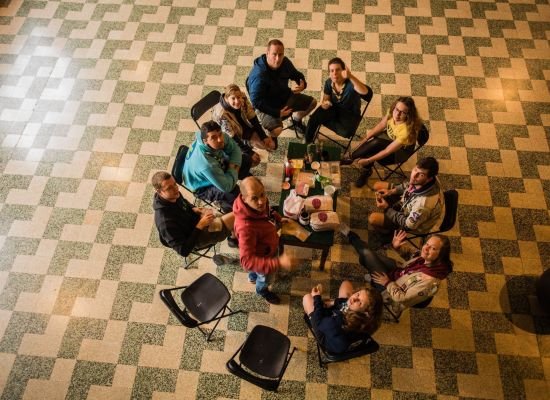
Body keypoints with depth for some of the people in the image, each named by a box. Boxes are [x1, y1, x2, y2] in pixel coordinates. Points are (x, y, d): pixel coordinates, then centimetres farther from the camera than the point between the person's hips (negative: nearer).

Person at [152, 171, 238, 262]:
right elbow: (183, 251, -30)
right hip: (196, 238, -7)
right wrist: (200, 225, -30)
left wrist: (196, 209, -8)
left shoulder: (174, 196, -14)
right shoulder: (165, 221, -36)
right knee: (234, 217, -14)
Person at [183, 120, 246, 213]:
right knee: (234, 192, -29)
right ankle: (227, 204, 6)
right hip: (203, 187, -7)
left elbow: (234, 148, -6)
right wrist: (233, 170, -21)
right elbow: (226, 187, -37)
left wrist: (234, 164, -22)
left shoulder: (219, 136, -25)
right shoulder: (205, 163, -43)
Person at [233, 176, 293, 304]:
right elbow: (247, 260, -48)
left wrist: (278, 219, -3)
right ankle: (262, 291, 64)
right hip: (262, 256, -6)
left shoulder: (259, 205, -24)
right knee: (264, 276, 29)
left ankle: (252, 277, 72)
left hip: (268, 247, 6)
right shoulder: (246, 226, -48)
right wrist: (278, 262, -55)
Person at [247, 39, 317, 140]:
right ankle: (272, 137, 7)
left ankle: (296, 119, 38)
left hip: (285, 97, 7)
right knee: (277, 129, -33)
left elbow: (297, 75, 7)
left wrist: (302, 84, -17)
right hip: (267, 106, -7)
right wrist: (277, 113, -35)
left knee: (312, 102, 10)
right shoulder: (258, 75, -33)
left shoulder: (285, 62, -12)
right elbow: (256, 101, -33)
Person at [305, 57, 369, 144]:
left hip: (350, 114, -4)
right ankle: (307, 142, 5)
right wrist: (324, 104, -24)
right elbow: (325, 99, 3)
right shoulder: (329, 82, -9)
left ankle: (326, 122, -5)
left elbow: (364, 91, -49)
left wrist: (351, 77, -64)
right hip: (334, 109, 4)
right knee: (314, 119, -21)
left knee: (346, 132, -34)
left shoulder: (350, 83, -28)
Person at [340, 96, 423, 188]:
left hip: (401, 150, -5)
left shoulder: (406, 131, -40)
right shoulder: (392, 112, -25)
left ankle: (351, 158, -7)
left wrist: (367, 160, -28)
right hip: (389, 136, 5)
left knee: (376, 143, -31)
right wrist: (365, 139, -11)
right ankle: (366, 171, 3)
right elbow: (381, 126, -6)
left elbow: (388, 151, -32)